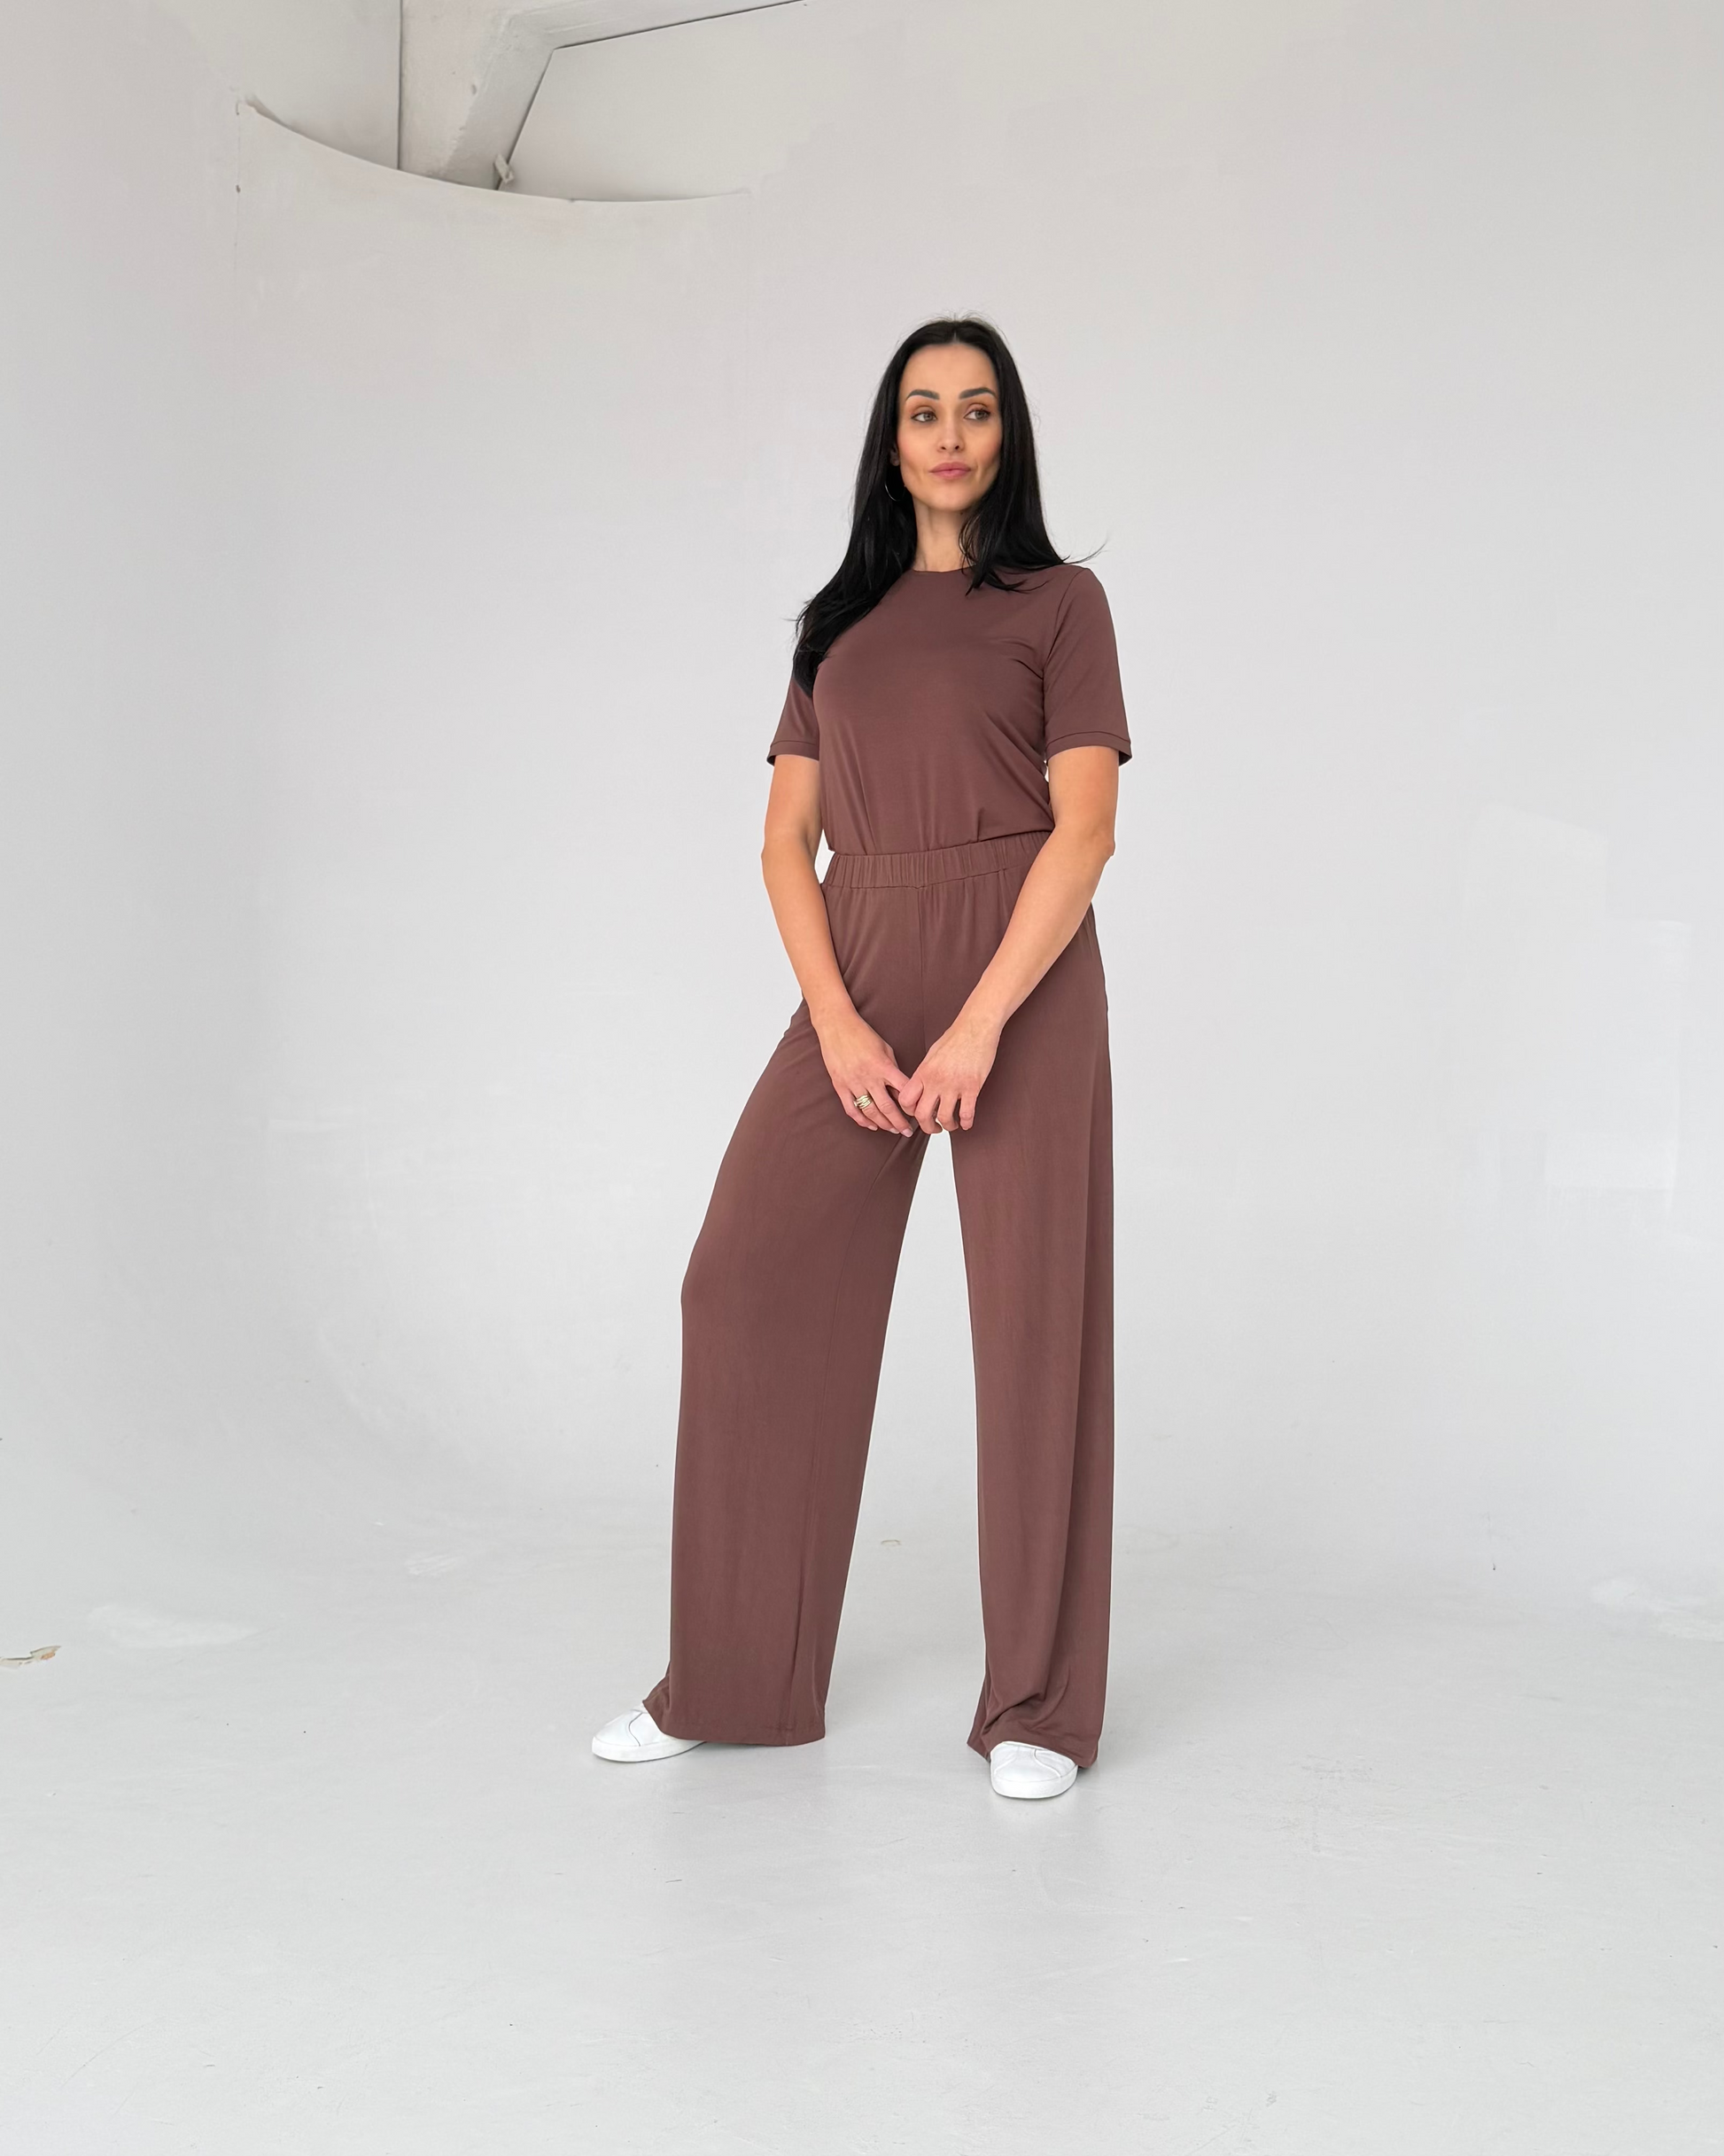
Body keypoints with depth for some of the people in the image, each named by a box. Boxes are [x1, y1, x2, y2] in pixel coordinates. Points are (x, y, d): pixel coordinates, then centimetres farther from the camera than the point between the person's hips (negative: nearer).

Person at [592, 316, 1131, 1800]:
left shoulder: (1058, 602, 5)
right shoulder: (842, 620, 17)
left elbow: (1085, 830, -5)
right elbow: (787, 840, 10)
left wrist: (980, 1023, -15)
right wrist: (837, 1021, -6)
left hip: (1017, 973, -4)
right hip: (859, 972, 4)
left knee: (1032, 1316, -3)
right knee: (746, 1277, -3)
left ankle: (1037, 1706, 8)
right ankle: (739, 1682, 9)